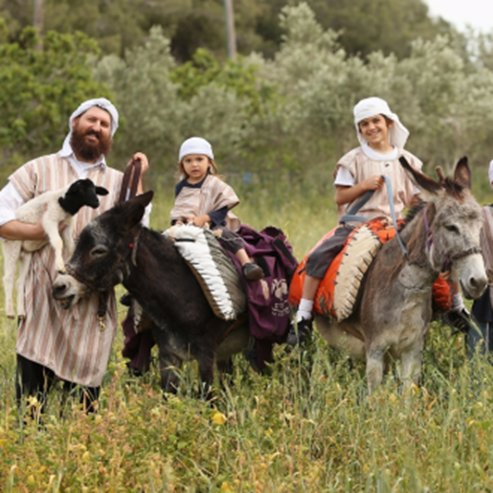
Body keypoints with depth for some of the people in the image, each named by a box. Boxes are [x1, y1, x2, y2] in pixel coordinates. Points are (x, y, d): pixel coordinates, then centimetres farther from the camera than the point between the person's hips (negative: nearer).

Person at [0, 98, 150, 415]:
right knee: (30, 401, -6)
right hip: (43, 299, -2)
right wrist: (46, 231, -10)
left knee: (85, 400, 5)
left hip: (93, 304, 2)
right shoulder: (39, 170, 9)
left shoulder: (118, 182, 15)